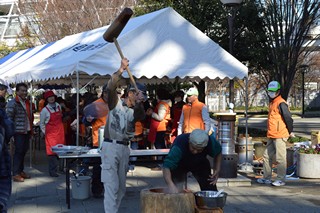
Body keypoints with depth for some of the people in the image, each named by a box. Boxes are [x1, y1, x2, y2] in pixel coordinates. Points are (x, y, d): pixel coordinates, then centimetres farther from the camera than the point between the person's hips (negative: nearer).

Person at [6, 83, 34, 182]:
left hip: (27, 131, 7)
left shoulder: (28, 103, 14)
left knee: (24, 151, 12)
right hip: (18, 132, -7)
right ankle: (15, 174, -1)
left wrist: (31, 130, 18)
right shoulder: (12, 103, -10)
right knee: (18, 152, -6)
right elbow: (9, 118, -13)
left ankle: (21, 170, 23)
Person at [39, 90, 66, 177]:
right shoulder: (45, 110, -6)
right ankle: (53, 171, -1)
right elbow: (41, 123, 3)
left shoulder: (58, 106, 7)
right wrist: (44, 132, -1)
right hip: (50, 133, -5)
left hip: (60, 131, 5)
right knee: (52, 151, -7)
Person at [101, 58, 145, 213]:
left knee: (121, 187, 12)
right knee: (111, 185, -12)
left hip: (125, 148, 7)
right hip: (111, 146, -7)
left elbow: (142, 116, -6)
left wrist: (139, 103, -24)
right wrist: (121, 70, -25)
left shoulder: (134, 111, 17)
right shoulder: (116, 102, 3)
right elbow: (110, 87, -16)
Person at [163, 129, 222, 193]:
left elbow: (218, 153, -6)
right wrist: (171, 185, -64)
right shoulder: (179, 146, -42)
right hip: (180, 165, -3)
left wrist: (217, 170, -16)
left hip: (200, 163, 3)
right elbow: (167, 166, -49)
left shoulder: (211, 142, -30)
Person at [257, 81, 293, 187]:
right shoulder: (272, 103, 16)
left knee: (280, 158, -3)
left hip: (280, 136, -10)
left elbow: (288, 118, -15)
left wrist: (289, 132, -6)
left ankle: (281, 180, 5)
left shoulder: (281, 103, -14)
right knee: (267, 156, 13)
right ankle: (267, 178, 22)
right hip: (271, 136, 10)